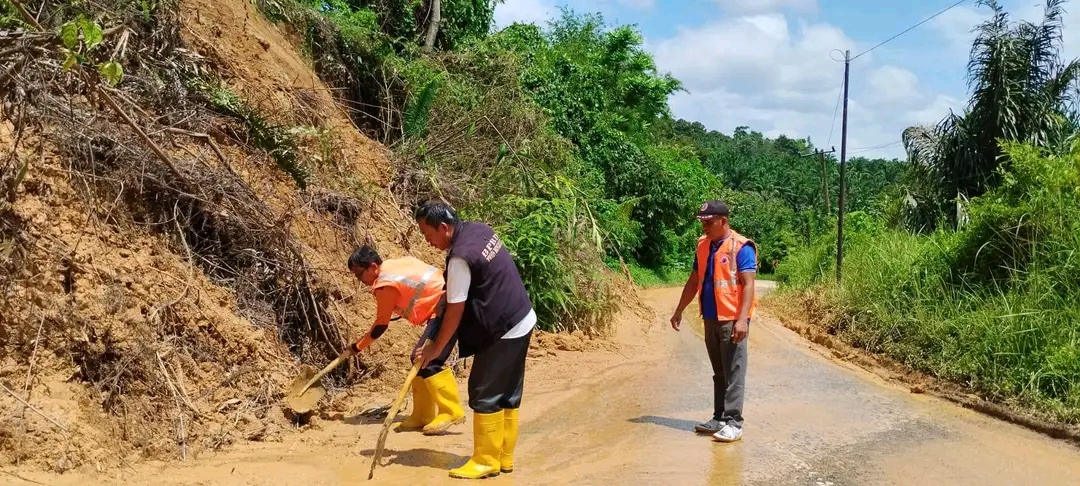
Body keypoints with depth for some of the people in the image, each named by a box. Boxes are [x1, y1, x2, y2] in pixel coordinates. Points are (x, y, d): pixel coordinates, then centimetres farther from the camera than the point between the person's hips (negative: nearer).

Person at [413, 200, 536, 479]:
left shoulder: (460, 257, -23)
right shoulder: (480, 229, 5)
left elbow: (455, 311, -18)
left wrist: (436, 348, -6)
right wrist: (452, 288, 18)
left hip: (502, 332, -10)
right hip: (522, 321, 10)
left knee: (485, 396, -1)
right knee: (507, 394, 14)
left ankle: (486, 462, 8)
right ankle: (504, 457, 22)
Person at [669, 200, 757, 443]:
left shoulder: (741, 247, -10)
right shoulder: (703, 245, 11)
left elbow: (748, 285, -15)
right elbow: (693, 281, 18)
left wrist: (742, 319, -24)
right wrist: (679, 311, 19)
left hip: (732, 320, -7)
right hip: (711, 319, 7)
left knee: (733, 373, -4)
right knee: (719, 372, 13)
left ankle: (733, 423, -1)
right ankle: (719, 418, 20)